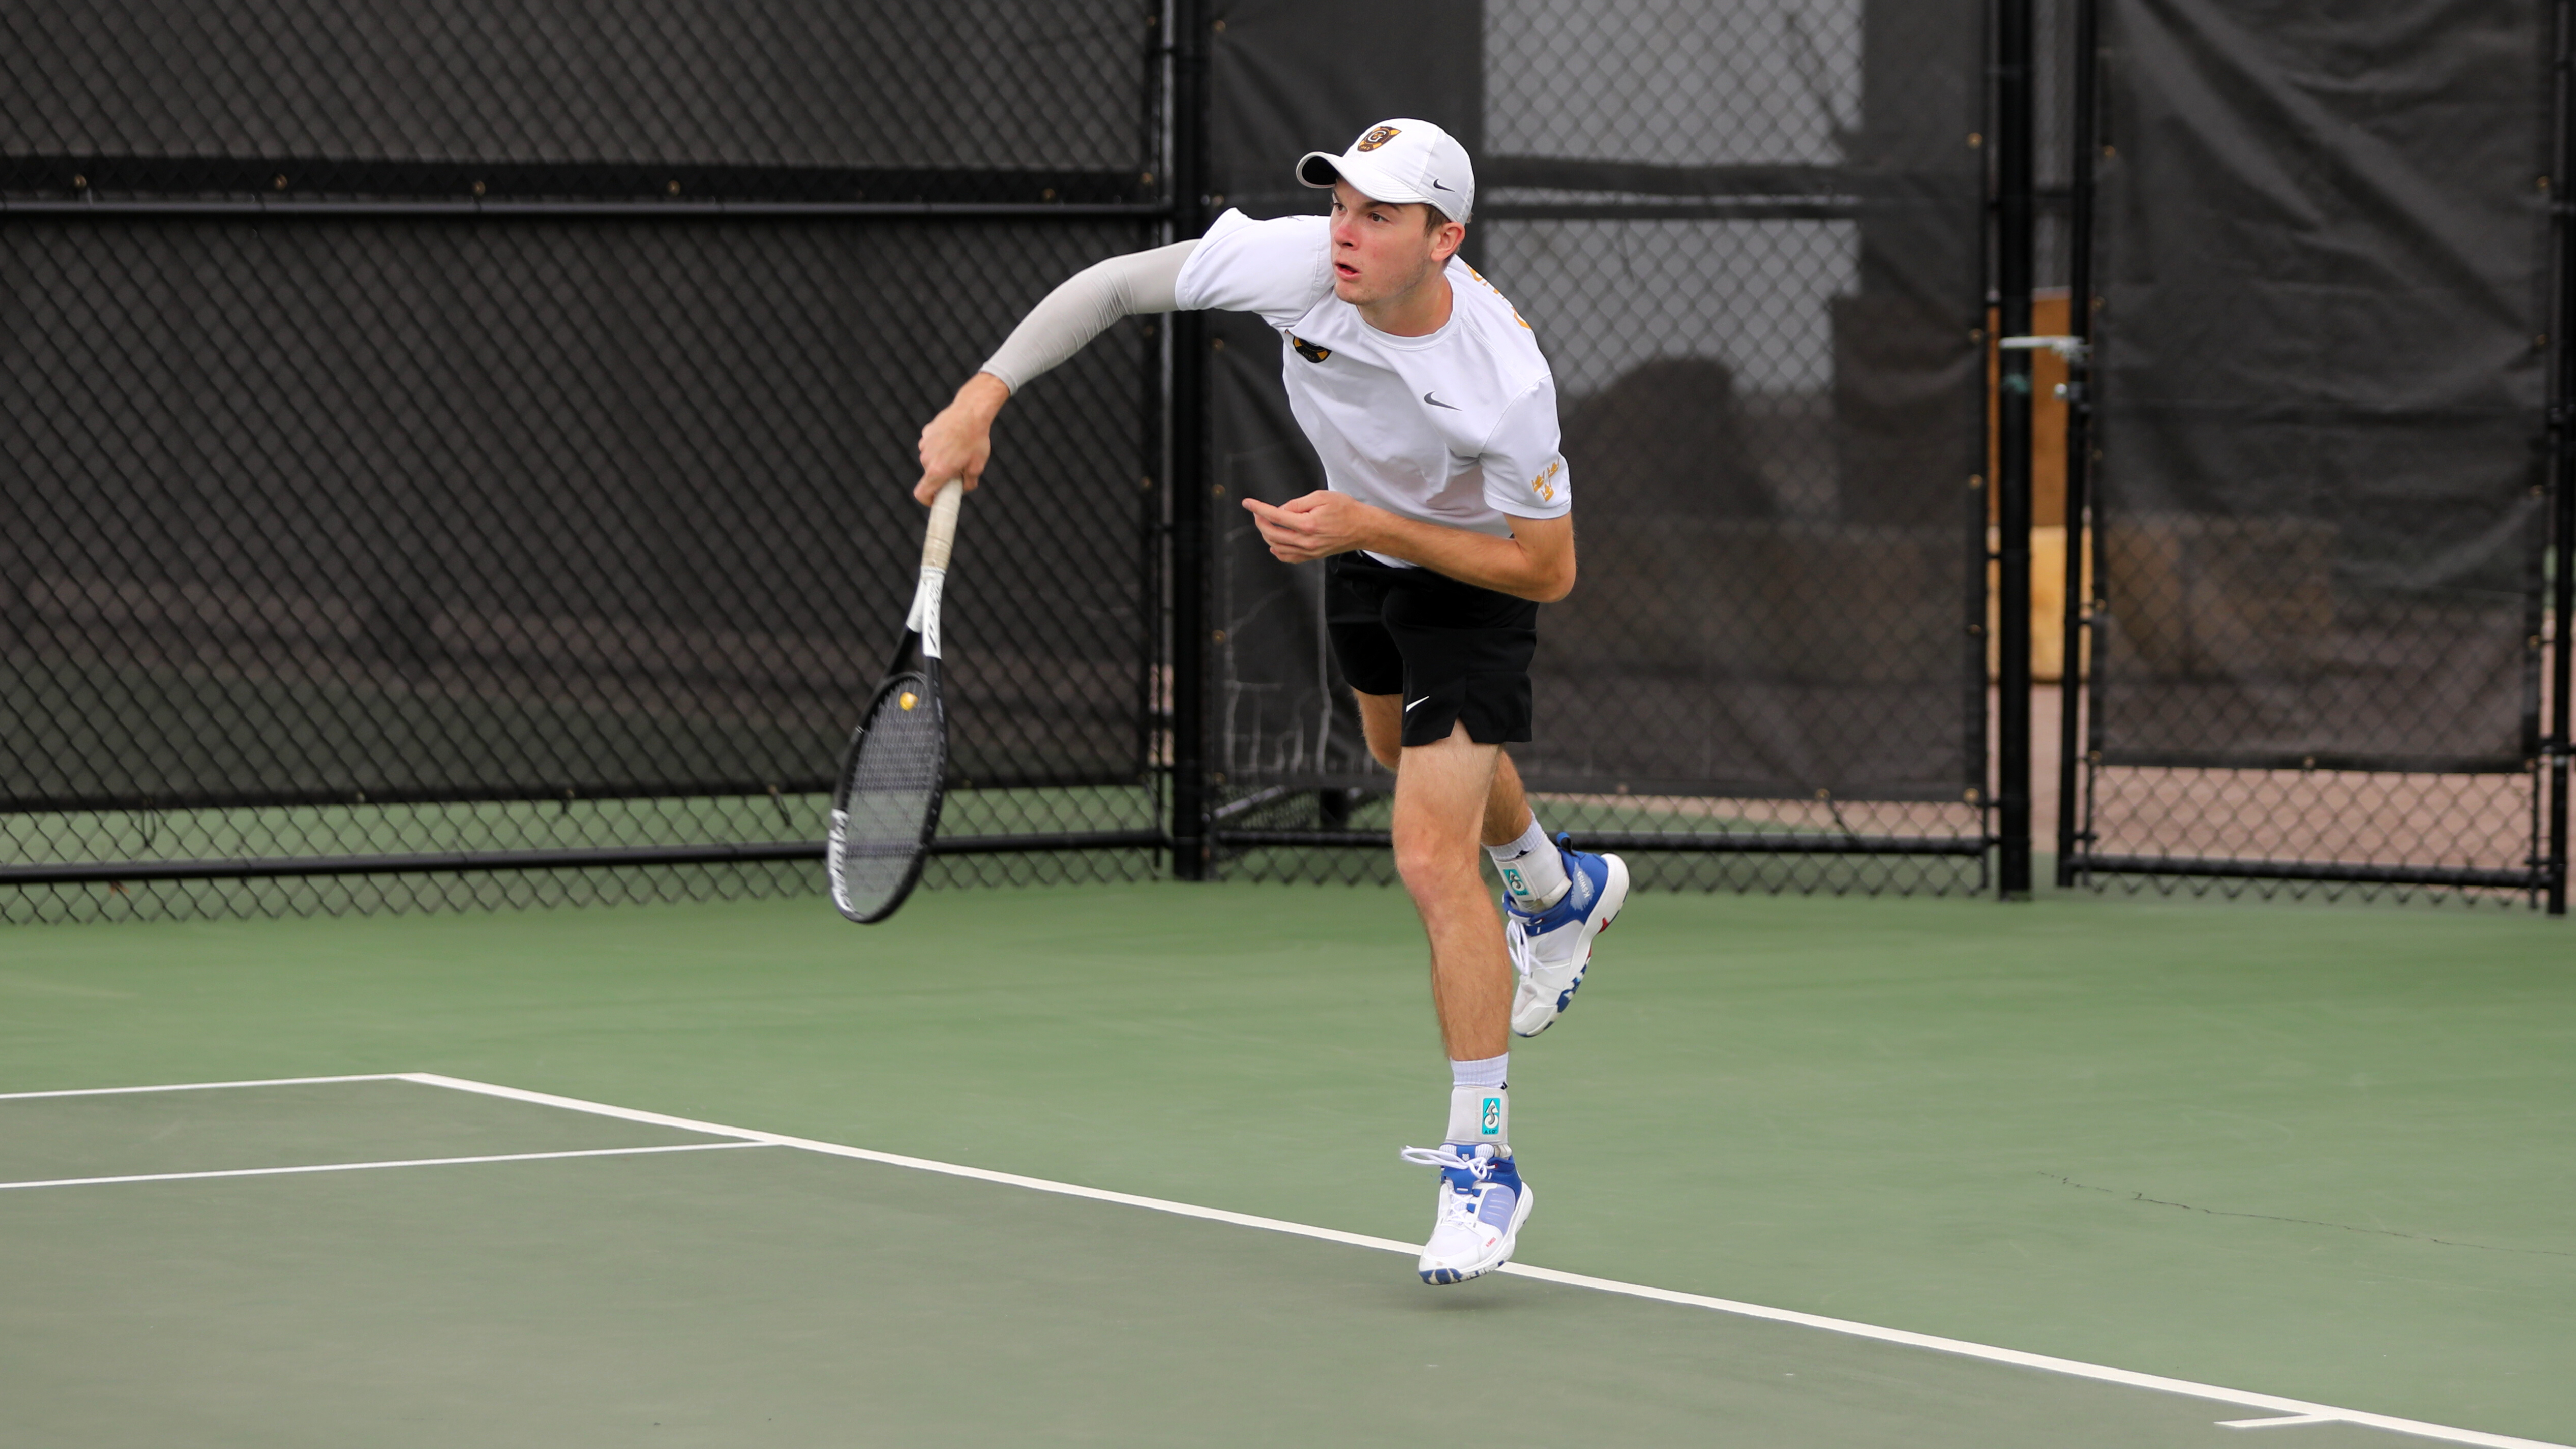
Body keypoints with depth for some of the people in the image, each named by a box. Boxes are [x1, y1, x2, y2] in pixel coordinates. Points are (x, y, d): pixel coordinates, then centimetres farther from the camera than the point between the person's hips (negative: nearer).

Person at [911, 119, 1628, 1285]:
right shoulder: (1290, 264, -32)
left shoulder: (1506, 380, -41)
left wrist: (1371, 529, -35)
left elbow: (1548, 571, -29)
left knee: (1431, 857, -18)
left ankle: (1482, 1164, -7)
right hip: (1360, 543, 7)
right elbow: (1114, 285, -20)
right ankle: (1563, 893, 66)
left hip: (1471, 573, -7)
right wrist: (982, 397, -30)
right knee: (1406, 751, 33)